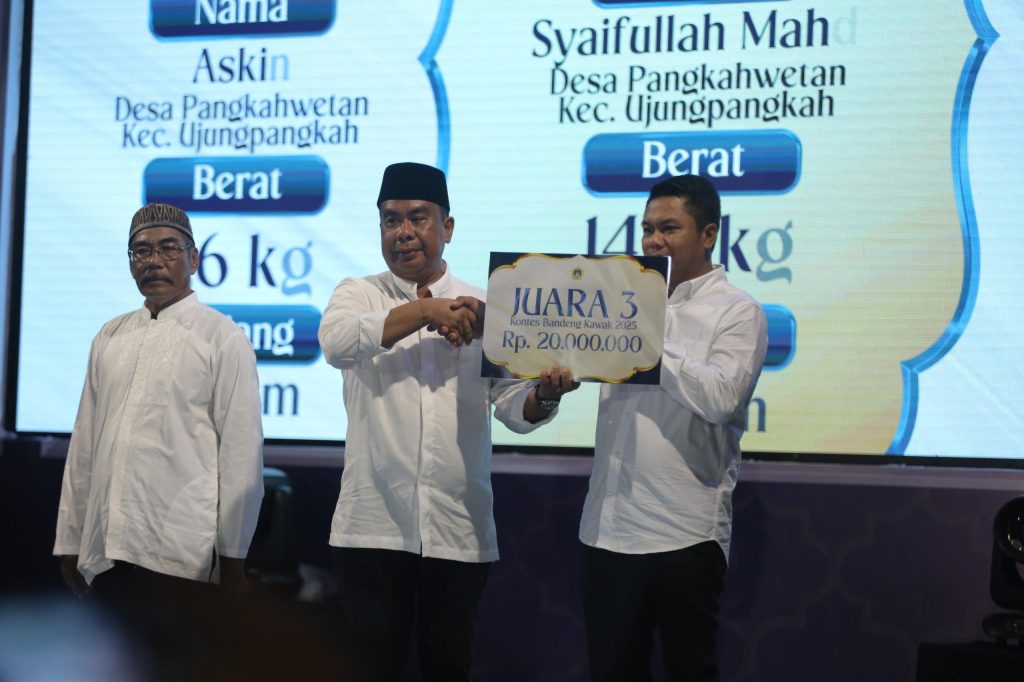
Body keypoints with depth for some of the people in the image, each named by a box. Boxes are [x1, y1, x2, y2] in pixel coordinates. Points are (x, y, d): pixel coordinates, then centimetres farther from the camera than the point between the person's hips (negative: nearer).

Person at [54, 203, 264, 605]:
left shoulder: (221, 337, -1)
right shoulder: (109, 338, 14)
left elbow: (241, 449, -3)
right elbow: (84, 443, 14)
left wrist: (233, 556, -4)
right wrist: (71, 541, 11)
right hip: (103, 552, 4)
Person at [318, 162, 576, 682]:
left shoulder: (484, 308, 9)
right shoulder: (358, 293, 7)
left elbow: (512, 407, 2)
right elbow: (337, 341, -16)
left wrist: (544, 396, -20)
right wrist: (425, 311, -22)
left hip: (459, 528, 1)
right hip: (374, 524, -1)